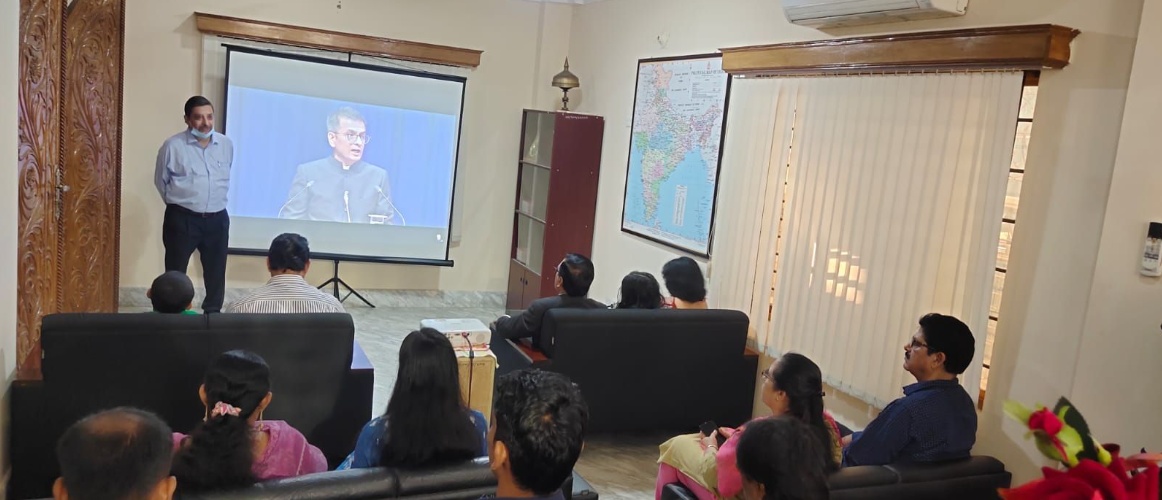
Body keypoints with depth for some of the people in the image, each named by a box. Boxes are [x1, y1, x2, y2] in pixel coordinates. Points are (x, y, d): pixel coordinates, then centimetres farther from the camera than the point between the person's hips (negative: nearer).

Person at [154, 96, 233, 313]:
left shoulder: (227, 144, 3)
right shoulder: (173, 145, -8)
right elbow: (161, 180, 5)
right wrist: (178, 202, 11)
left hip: (217, 219, 3)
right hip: (182, 218, -3)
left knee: (216, 272, 11)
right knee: (175, 273, 4)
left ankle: (213, 313, 25)